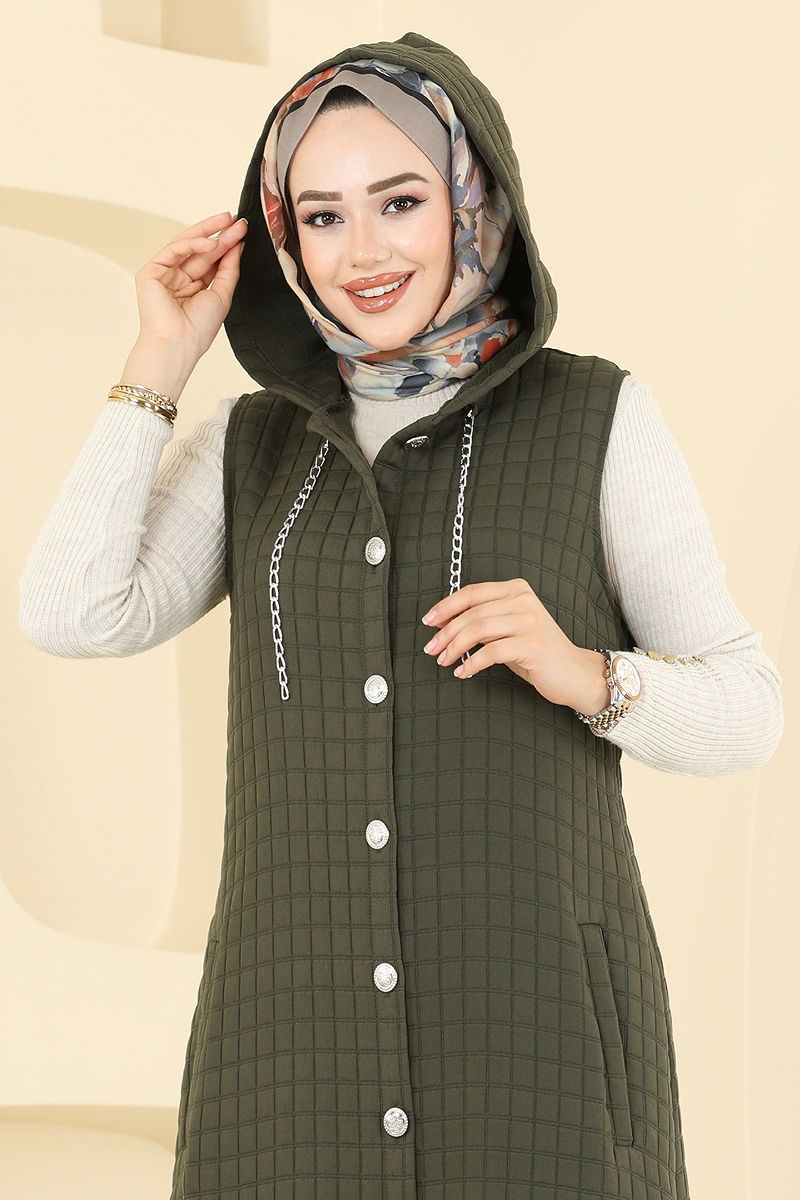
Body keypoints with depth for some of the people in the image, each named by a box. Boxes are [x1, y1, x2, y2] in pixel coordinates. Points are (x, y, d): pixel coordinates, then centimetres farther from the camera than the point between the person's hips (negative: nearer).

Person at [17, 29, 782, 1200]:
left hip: (537, 1018, -3)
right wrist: (160, 363, 2)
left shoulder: (600, 417, 4)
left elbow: (744, 710, 2)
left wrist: (584, 674, -18)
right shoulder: (254, 445, 13)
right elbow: (74, 617, -2)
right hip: (305, 1035, 3)